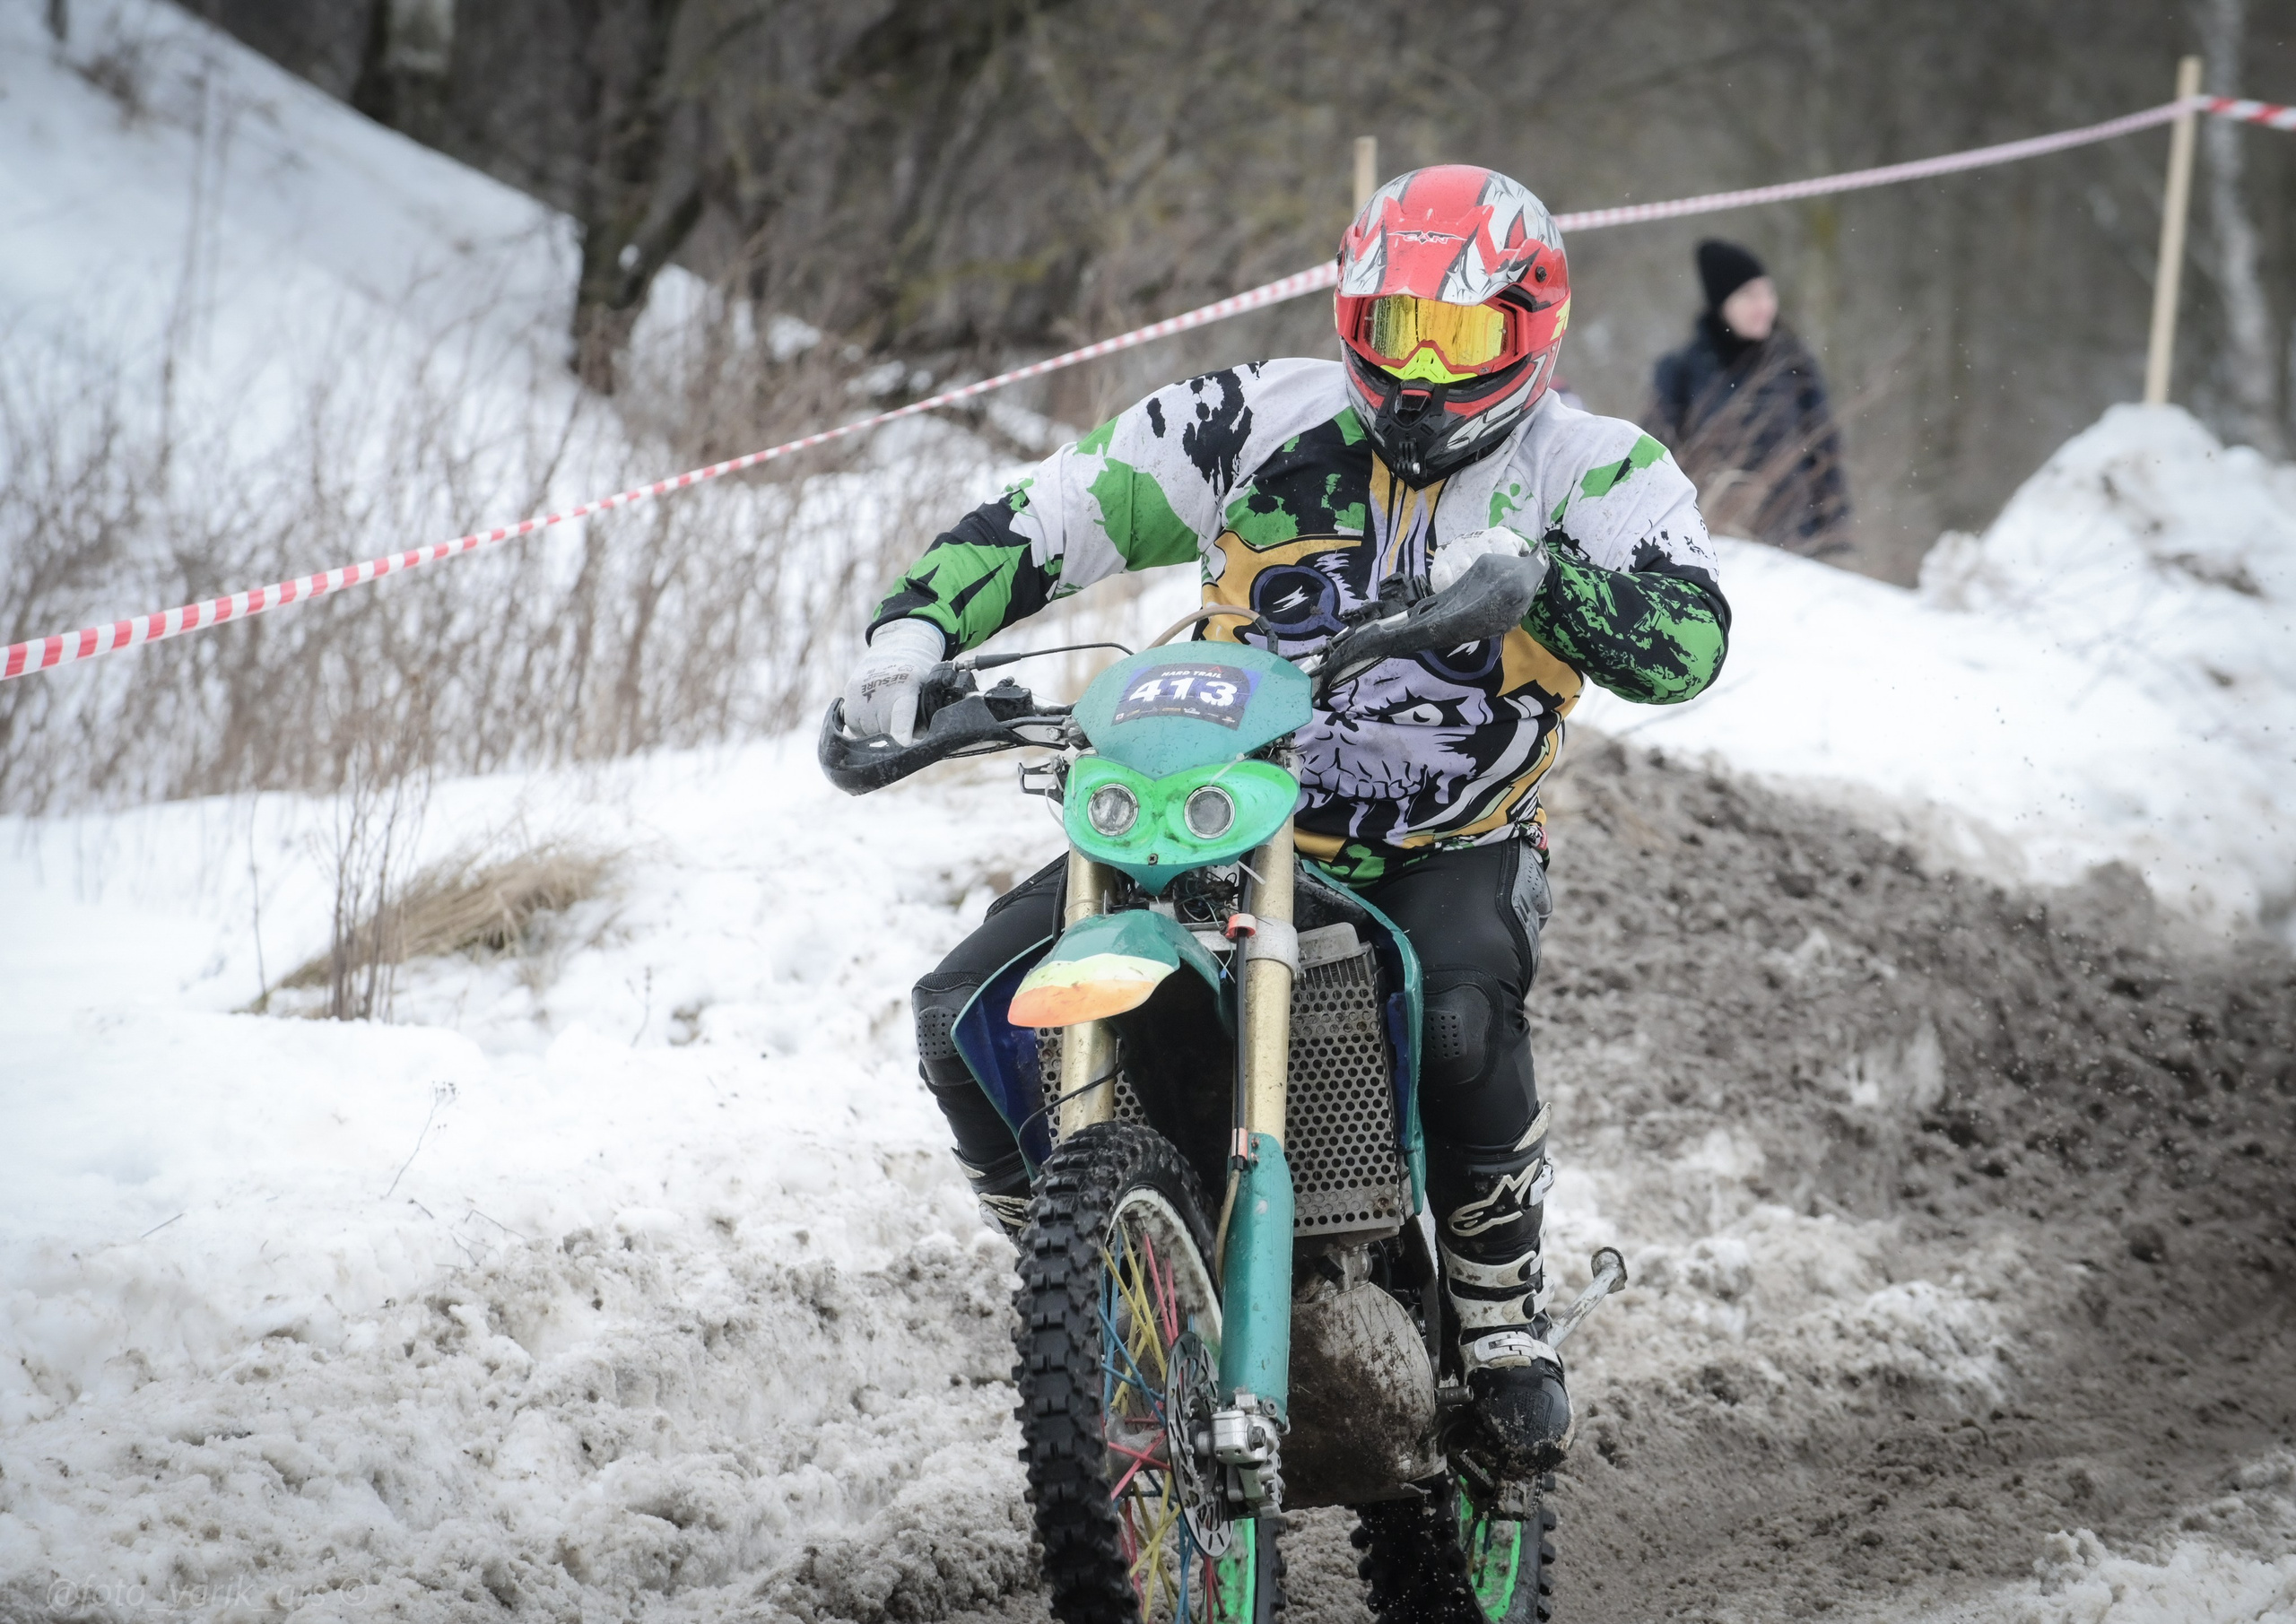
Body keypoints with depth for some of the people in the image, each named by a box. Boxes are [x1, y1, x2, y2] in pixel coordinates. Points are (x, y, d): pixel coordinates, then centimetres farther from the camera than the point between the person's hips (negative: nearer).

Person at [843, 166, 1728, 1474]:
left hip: (1450, 854, -3)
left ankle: (1504, 1313, -12)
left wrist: (1535, 574, -36)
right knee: (966, 1014, -13)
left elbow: (1688, 638, -21)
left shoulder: (1592, 472, -4)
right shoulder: (1267, 424, 1)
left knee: (1461, 1020, -37)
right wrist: (918, 625, -13)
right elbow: (1066, 508, 1)